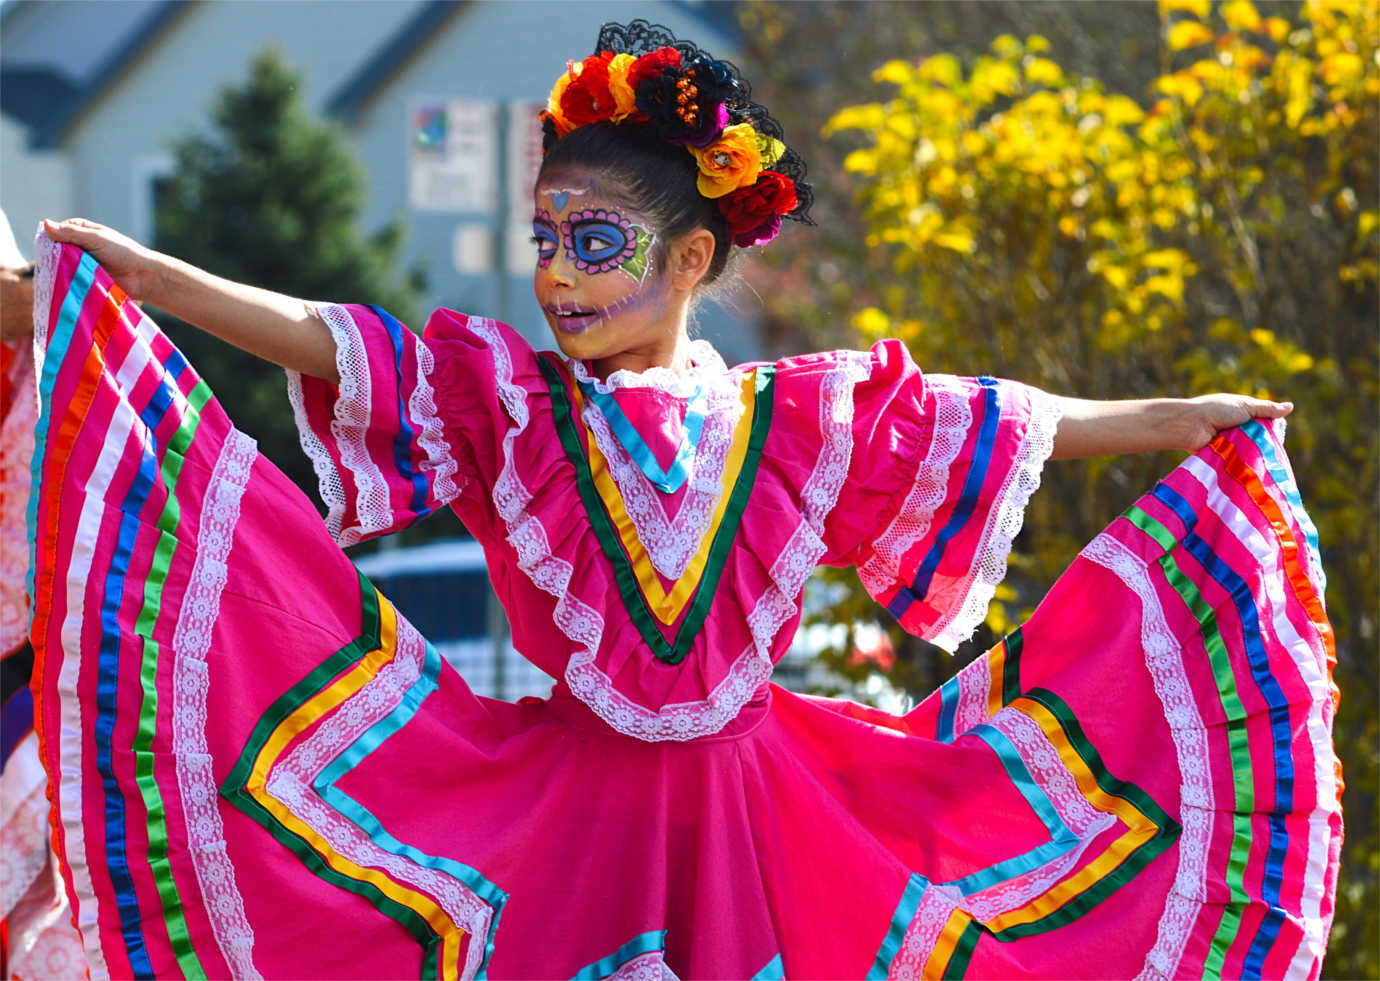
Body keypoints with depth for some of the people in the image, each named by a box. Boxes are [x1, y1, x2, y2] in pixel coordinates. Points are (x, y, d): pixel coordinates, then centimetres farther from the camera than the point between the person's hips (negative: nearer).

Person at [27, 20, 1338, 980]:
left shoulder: (799, 416, 6)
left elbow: (1011, 424, 12)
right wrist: (128, 269, -14)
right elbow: (311, 337, -5)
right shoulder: (498, 398, 3)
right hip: (564, 807, -1)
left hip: (750, 804, 1)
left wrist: (1180, 423, 14)